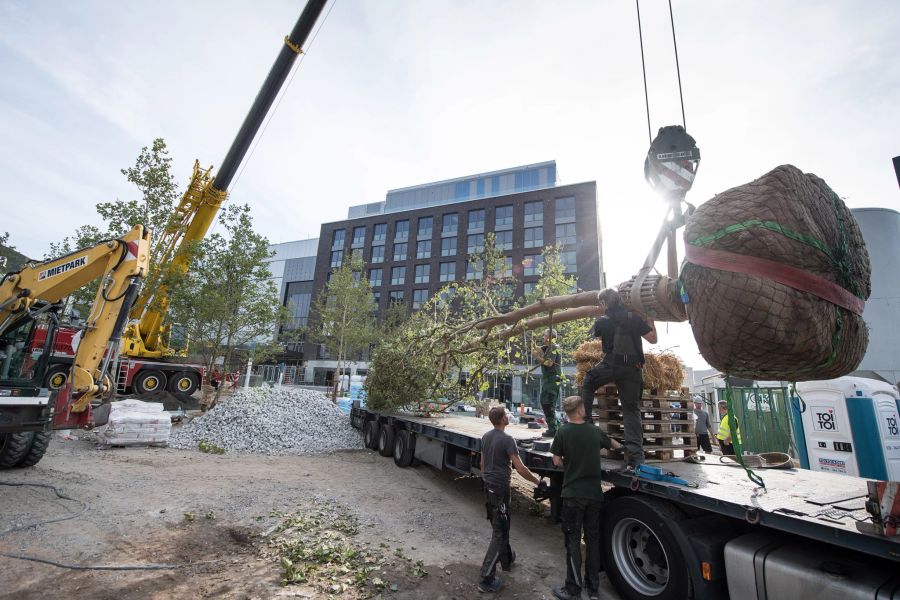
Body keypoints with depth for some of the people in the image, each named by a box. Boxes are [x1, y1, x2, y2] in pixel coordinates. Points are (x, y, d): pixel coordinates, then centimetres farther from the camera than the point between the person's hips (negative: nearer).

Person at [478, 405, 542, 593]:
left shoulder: (485, 437, 3)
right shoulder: (507, 439, -20)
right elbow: (520, 468, -20)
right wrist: (537, 480, -6)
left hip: (488, 486, 8)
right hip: (500, 489, -8)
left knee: (499, 526, 24)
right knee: (499, 532, 1)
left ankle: (506, 559, 43)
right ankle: (487, 579, 3)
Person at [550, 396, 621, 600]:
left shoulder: (563, 432, -11)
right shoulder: (595, 431, 1)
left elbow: (556, 461, -6)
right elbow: (614, 444, 20)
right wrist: (620, 446, 42)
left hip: (573, 493, -3)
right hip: (594, 493, 4)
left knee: (573, 540, 6)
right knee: (593, 539, 16)